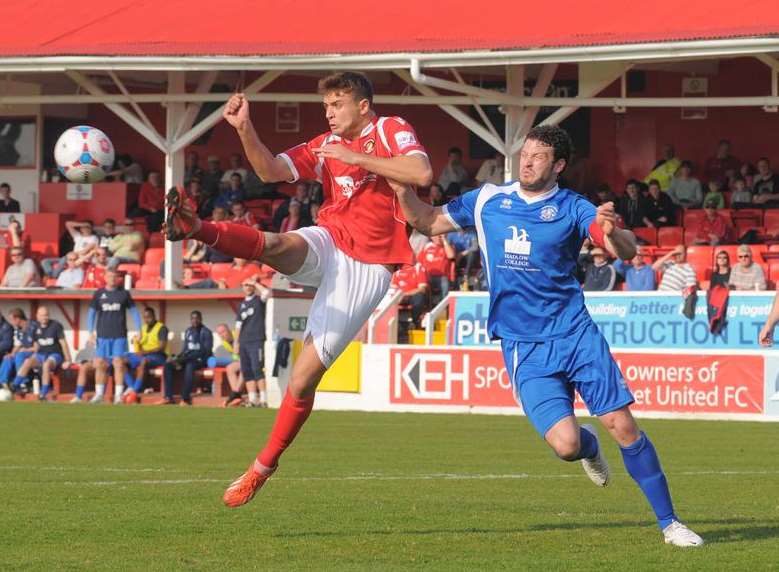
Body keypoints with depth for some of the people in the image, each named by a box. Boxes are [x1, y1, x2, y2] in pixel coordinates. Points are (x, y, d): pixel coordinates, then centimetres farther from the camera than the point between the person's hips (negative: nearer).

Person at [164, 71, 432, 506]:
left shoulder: (392, 131, -1)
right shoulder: (325, 147, 15)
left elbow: (422, 174, -20)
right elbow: (273, 172, 3)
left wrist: (356, 158, -17)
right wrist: (246, 130, -12)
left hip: (366, 270, -5)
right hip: (327, 244, 5)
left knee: (304, 376, -6)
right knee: (277, 245, -33)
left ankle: (264, 466, 7)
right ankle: (196, 229, -57)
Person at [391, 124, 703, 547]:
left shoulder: (572, 208, -2)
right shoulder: (488, 201, 6)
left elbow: (627, 251, -13)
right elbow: (428, 222, 15)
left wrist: (613, 234, -36)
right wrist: (401, 188, -4)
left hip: (575, 334, -1)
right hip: (523, 349, 1)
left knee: (623, 427, -8)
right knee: (565, 443, -16)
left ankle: (668, 522, 6)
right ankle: (588, 447, 23)